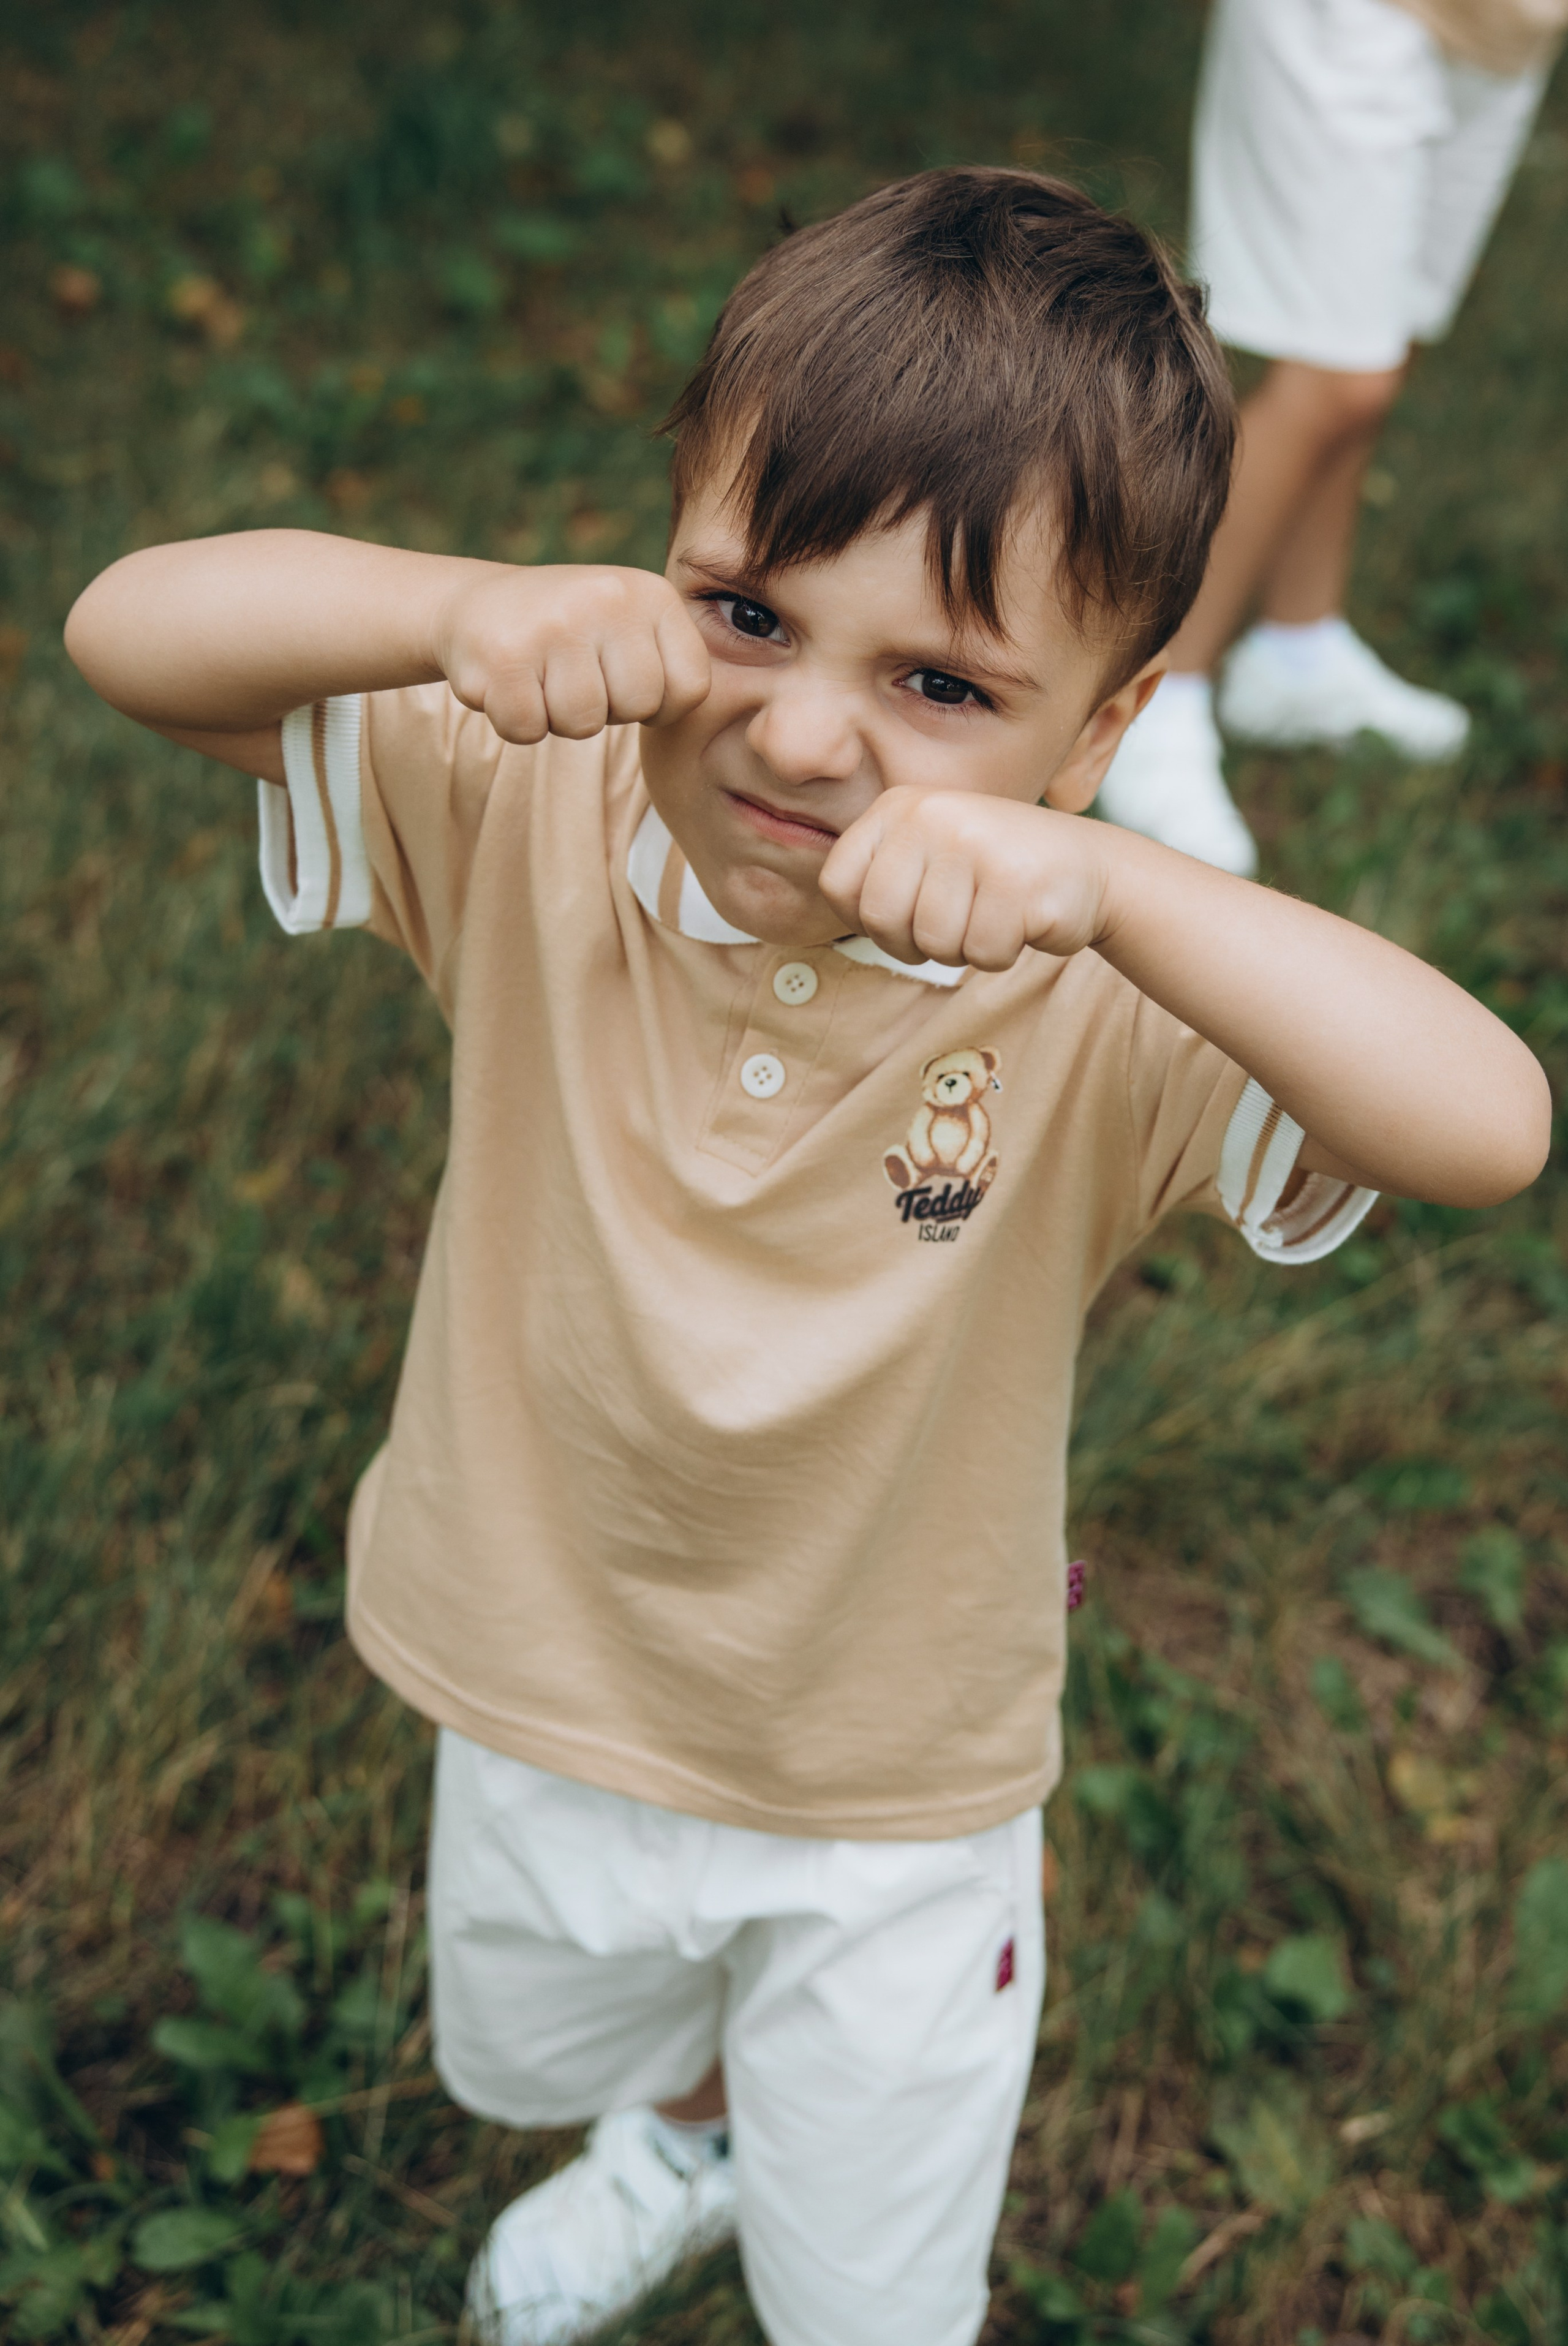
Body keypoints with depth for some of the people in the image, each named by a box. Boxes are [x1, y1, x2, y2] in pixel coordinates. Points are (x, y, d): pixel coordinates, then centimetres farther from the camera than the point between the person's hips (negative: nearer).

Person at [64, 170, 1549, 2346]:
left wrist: (1102, 888, -55)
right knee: (532, 2053, 38)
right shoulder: (542, 825, -22)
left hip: (894, 1820, -3)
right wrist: (461, 604, -45)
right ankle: (686, 2129, 73)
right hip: (547, 1702, 4)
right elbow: (132, 629, -26)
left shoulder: (1095, 1007, -29)